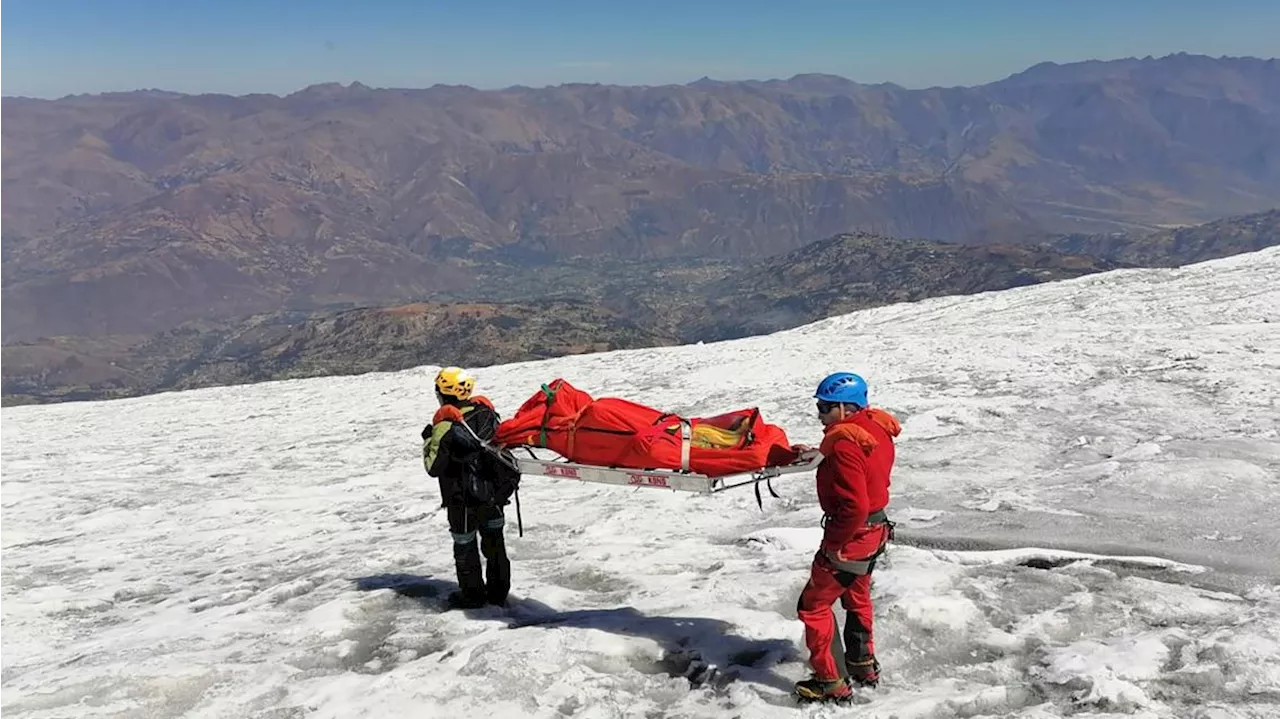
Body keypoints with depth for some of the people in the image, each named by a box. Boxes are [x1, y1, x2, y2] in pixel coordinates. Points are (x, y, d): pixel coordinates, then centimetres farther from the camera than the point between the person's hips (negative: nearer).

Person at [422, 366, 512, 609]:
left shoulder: (445, 425, -21)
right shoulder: (486, 412, -4)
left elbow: (433, 467, -15)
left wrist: (428, 440, -1)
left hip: (463, 499, -6)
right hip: (493, 493, 6)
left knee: (465, 545, 12)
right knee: (494, 541, 17)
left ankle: (472, 594, 23)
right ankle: (498, 592, 27)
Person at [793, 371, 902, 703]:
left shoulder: (845, 445, -28)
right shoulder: (876, 427, 0)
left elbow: (854, 505, -32)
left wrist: (833, 543, -21)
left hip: (852, 535, -10)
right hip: (875, 528, 10)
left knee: (813, 606, 4)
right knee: (857, 597, 28)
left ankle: (831, 682, 10)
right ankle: (863, 665, 43)